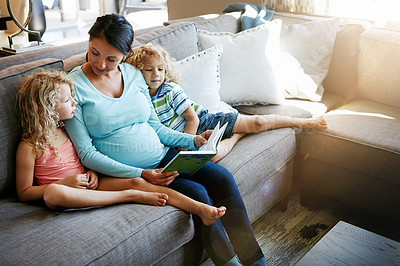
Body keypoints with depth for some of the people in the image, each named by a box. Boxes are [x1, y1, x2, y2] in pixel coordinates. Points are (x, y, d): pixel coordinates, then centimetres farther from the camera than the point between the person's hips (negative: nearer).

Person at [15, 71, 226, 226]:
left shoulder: (65, 130, 12)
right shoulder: (29, 146, -8)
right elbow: (24, 193, -7)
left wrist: (92, 172, 0)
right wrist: (66, 183, -18)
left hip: (89, 184, 6)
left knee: (138, 182, -19)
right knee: (52, 192, -42)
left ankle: (201, 209, -29)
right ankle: (130, 196, -31)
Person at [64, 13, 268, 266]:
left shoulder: (133, 74, 6)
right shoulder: (73, 86, -10)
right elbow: (86, 153, -13)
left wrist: (194, 140, 0)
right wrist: (141, 175, -22)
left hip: (163, 156, 6)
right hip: (127, 172, -5)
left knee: (222, 178, -12)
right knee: (197, 194, -23)